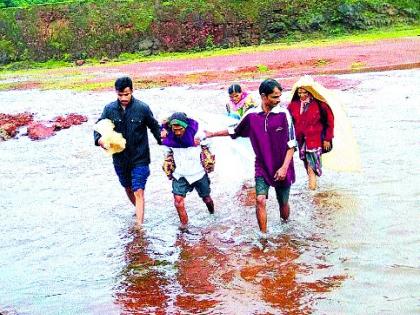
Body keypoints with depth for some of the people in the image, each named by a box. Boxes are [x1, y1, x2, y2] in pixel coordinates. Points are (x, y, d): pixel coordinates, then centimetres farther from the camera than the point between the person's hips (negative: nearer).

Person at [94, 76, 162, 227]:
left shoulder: (142, 108, -11)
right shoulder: (110, 109, -5)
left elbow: (155, 127, 2)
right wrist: (99, 139, -19)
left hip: (139, 158, -4)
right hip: (120, 158, 4)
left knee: (138, 192, -11)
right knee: (128, 188, 23)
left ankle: (139, 224, -10)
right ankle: (139, 210, 49)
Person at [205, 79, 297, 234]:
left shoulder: (283, 114, -12)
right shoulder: (251, 115, -5)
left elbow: (291, 144, -9)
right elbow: (235, 131, 14)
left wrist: (284, 167, -15)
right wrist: (213, 134, 16)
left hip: (282, 169, -1)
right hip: (262, 167, 1)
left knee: (283, 203, 10)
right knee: (260, 200, -12)